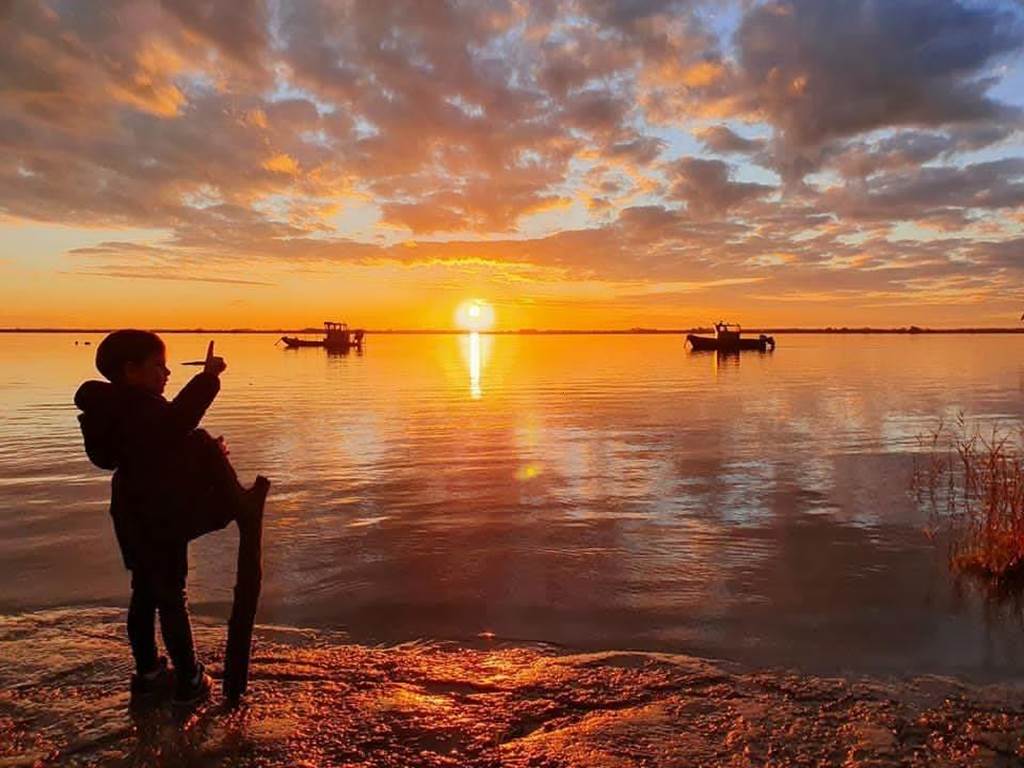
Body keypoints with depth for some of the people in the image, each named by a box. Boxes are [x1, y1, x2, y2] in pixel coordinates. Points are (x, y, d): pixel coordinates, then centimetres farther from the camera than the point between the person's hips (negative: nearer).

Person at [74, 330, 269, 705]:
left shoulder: (121, 407, 11)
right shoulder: (136, 407, -23)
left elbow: (164, 446, 19)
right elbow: (175, 423, -46)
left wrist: (207, 453, 10)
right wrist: (207, 378, -48)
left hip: (138, 516, 10)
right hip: (158, 519, -10)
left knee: (145, 592, 18)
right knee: (171, 596, 1)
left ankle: (148, 672, 32)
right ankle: (189, 680, 13)